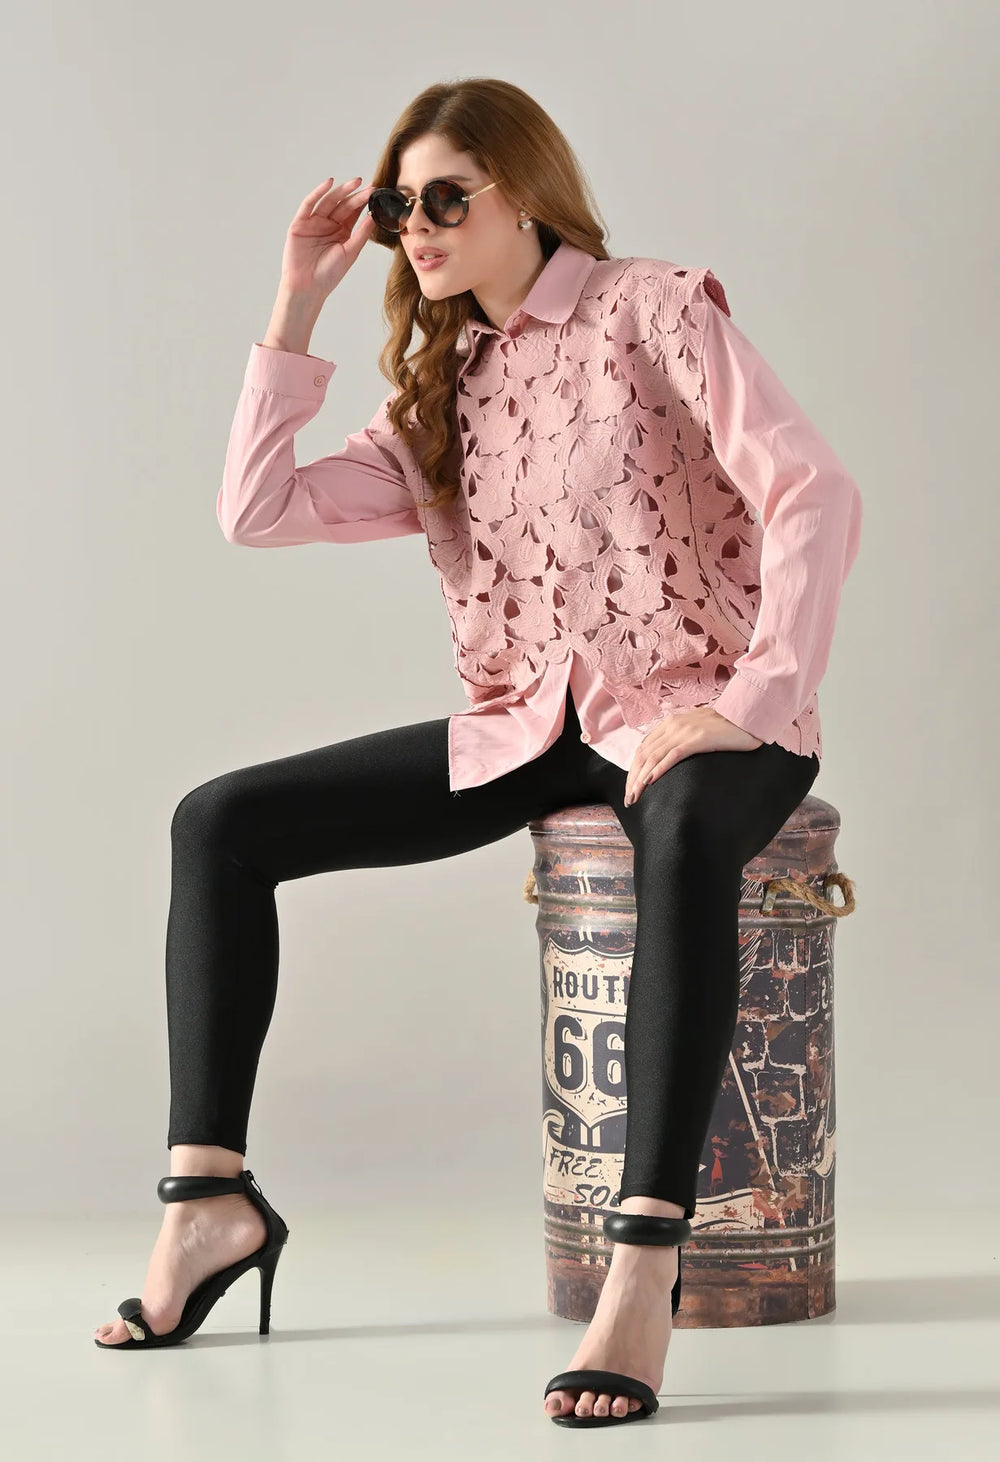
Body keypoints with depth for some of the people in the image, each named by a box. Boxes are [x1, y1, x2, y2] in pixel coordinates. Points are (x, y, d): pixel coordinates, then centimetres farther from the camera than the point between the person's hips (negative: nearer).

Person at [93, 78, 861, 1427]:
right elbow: (256, 510, 5)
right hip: (525, 730, 7)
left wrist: (754, 699, -27)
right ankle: (211, 1199, -1)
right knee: (220, 822, -4)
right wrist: (298, 306, 4)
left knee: (684, 836, -44)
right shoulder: (441, 395, 15)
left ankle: (643, 1279, -49)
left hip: (691, 716, -6)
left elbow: (815, 496, -16)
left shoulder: (658, 313, -4)